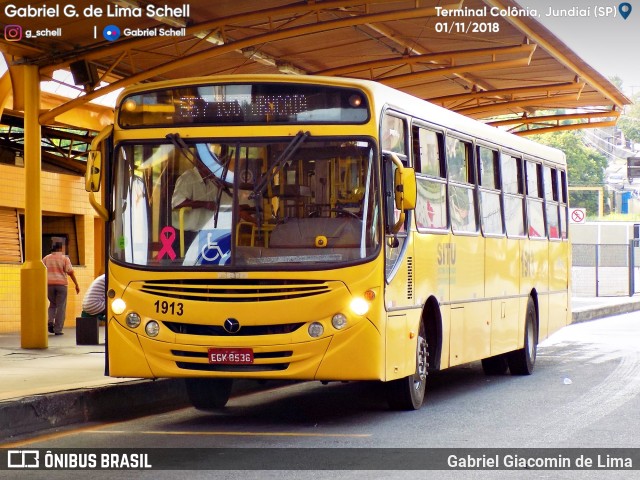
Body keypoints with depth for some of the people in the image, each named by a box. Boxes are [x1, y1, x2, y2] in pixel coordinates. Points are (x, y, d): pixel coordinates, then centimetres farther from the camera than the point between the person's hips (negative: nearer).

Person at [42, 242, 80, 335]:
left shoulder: (46, 258, 7)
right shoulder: (64, 258, -1)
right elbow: (70, 272, -7)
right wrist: (76, 285, -3)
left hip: (49, 284, 3)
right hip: (61, 284, -3)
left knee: (52, 305, 20)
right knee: (61, 307, 3)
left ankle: (50, 321, -5)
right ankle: (58, 329, 0)